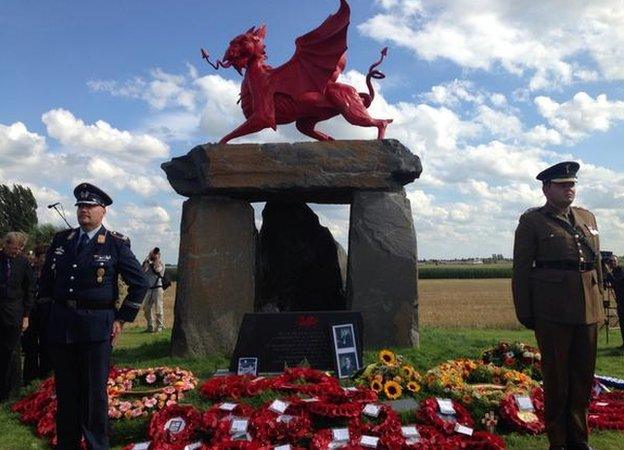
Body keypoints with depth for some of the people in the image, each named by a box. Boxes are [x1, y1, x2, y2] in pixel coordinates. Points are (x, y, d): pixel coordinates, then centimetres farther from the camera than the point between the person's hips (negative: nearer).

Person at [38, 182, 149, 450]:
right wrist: (45, 315, 13)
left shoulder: (116, 244, -3)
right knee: (65, 392, 13)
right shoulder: (61, 240, 10)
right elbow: (46, 280, 20)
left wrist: (122, 319, -1)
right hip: (59, 325, 4)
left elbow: (140, 284, 0)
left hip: (96, 326, -4)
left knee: (94, 394, 3)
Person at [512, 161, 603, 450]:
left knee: (584, 375, 11)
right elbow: (521, 271, -4)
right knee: (556, 376, 4)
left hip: (588, 310, 5)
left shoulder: (587, 218, 14)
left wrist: (599, 305, 14)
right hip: (552, 312, -5)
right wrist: (524, 314, -6)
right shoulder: (532, 222, -2)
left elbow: (597, 262, 17)